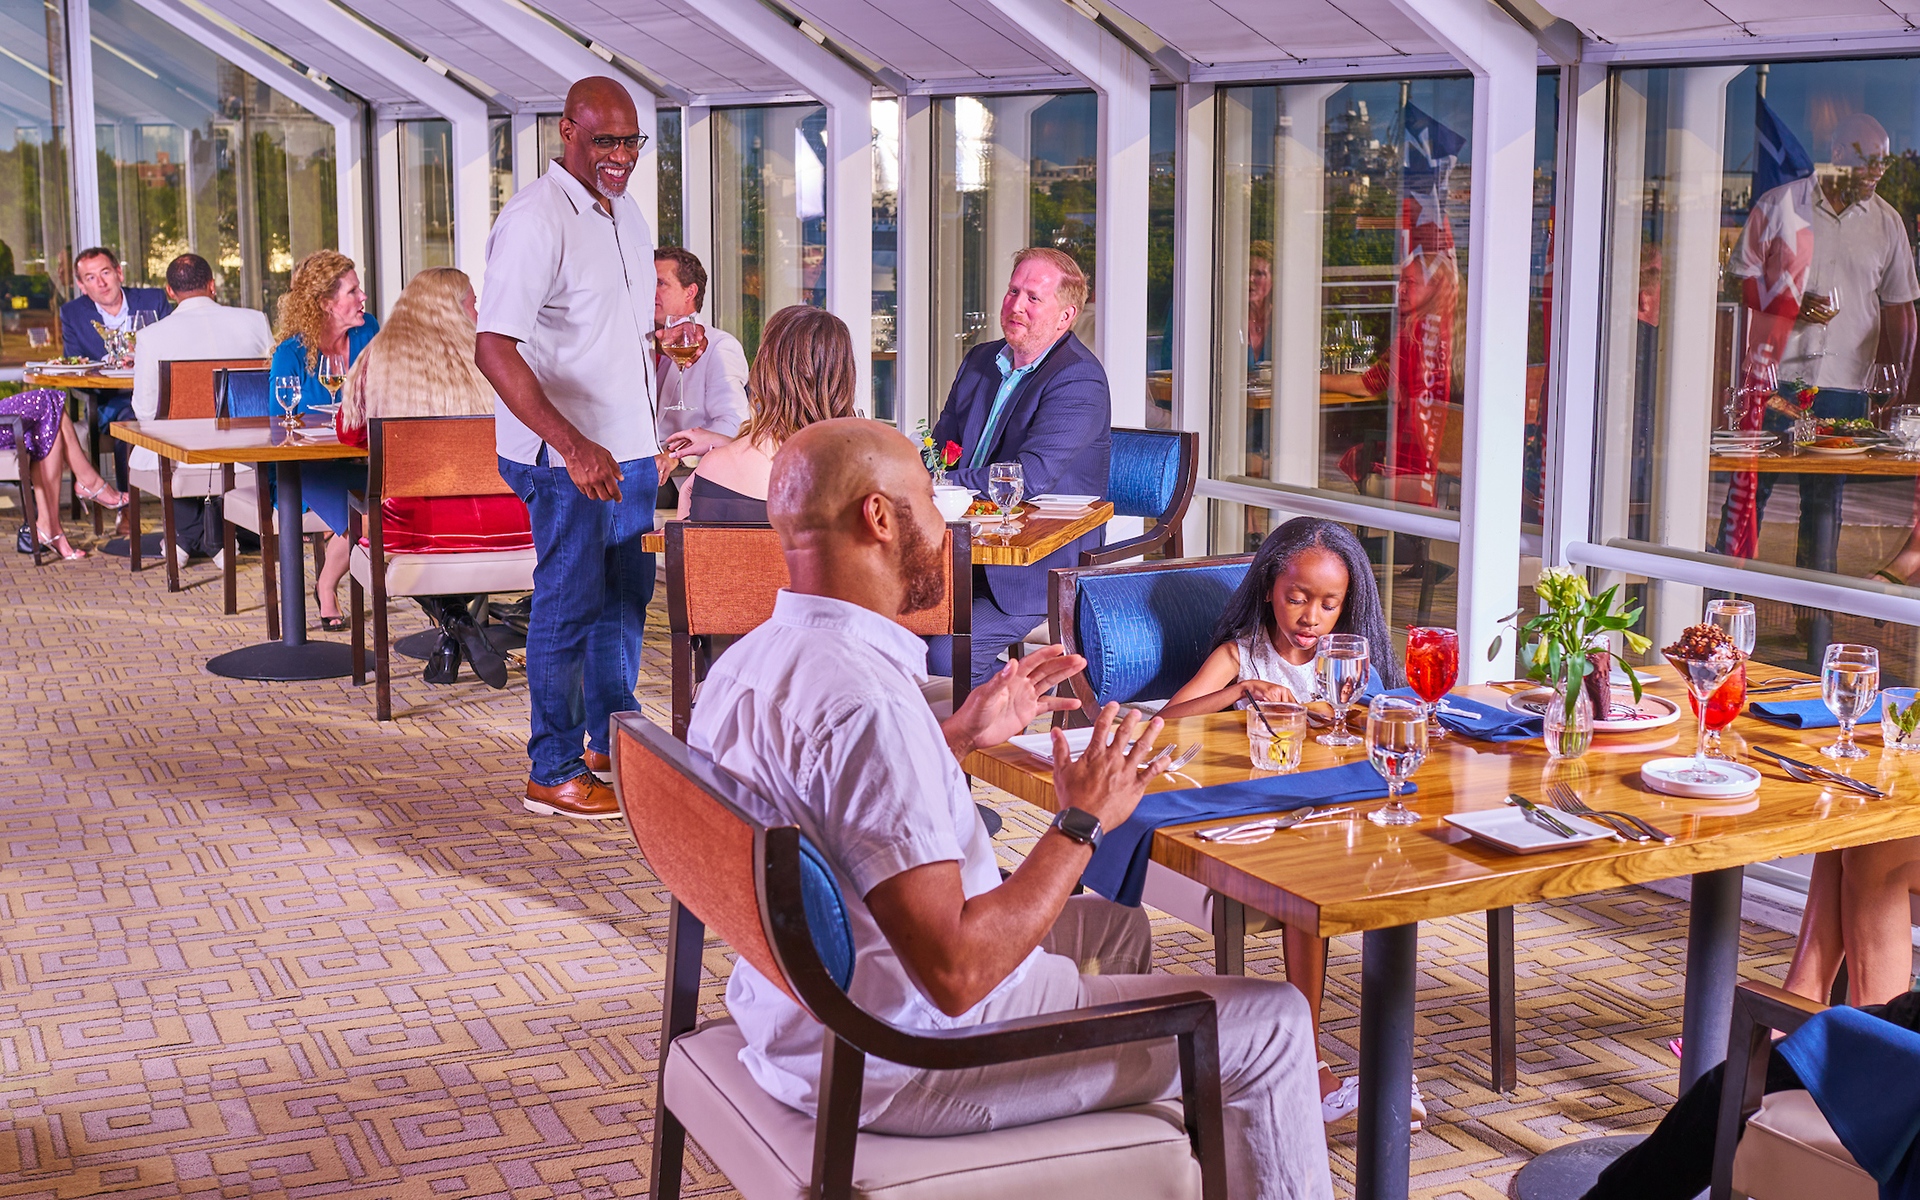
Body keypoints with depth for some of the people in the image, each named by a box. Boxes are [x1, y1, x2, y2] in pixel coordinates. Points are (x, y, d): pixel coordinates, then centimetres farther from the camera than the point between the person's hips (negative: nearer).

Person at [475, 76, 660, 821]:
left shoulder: (625, 212, 11)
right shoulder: (535, 219, -18)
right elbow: (493, 350, -26)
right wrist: (572, 445, -34)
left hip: (629, 445, 9)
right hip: (565, 453, -9)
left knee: (627, 595, 17)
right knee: (570, 604, -2)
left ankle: (611, 740, 32)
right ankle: (553, 773, 10)